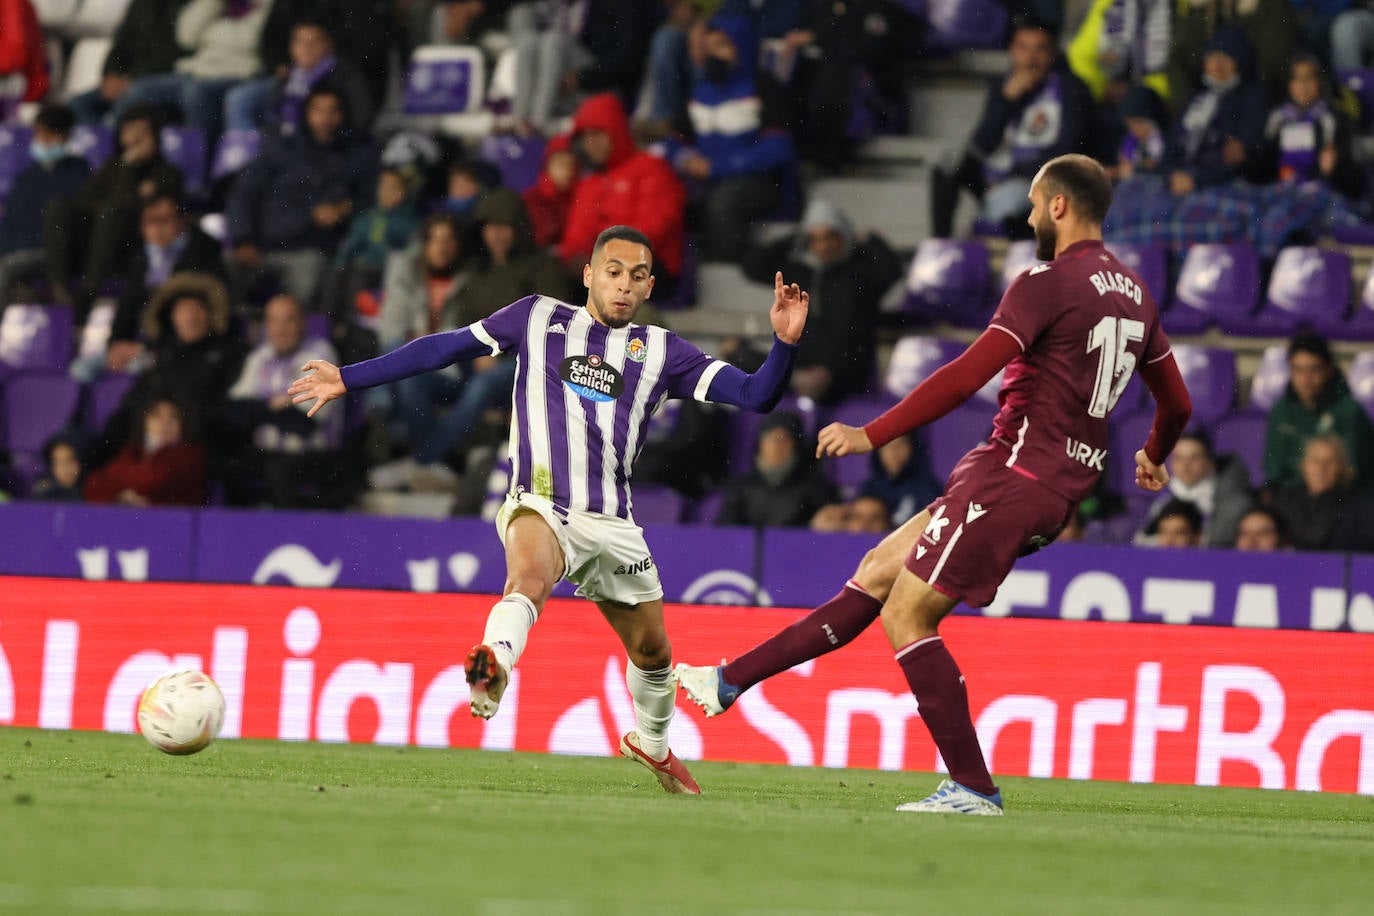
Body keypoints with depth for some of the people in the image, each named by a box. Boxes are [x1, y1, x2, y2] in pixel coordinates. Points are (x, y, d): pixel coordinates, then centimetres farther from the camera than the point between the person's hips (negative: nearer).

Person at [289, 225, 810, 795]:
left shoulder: (662, 352, 11)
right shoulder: (539, 319, 9)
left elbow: (756, 396, 4)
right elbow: (446, 348, 14)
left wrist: (784, 341, -15)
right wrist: (348, 379, 13)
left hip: (613, 526, 4)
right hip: (540, 507, -4)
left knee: (652, 651, 14)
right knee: (529, 577, -37)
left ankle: (652, 744, 43)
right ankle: (493, 669, -65)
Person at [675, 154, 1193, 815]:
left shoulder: (1048, 283, -12)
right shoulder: (1133, 294, 14)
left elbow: (968, 375, -20)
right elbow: (1177, 403, 23)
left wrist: (873, 435, -17)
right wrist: (1154, 459, 45)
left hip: (1014, 473, -9)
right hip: (1065, 484, 9)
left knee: (907, 614, -4)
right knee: (879, 571, 12)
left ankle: (972, 788, -7)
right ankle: (729, 682, 15)